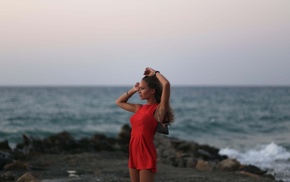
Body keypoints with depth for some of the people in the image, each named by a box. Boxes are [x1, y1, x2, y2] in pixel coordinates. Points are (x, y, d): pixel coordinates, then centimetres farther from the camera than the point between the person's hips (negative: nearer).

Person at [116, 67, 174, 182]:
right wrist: (133, 90, 19)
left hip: (147, 154, -8)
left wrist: (155, 73, -6)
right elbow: (119, 102, 30)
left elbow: (166, 84, -23)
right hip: (133, 154, 8)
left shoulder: (159, 109, -7)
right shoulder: (139, 108, 14)